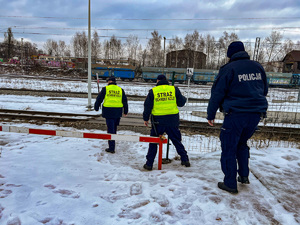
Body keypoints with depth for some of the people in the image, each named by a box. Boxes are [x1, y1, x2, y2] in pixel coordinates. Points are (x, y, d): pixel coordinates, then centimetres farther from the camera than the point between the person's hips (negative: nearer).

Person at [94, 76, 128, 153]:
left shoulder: (105, 89, 0)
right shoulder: (120, 90, 10)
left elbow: (99, 99, 4)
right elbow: (125, 101, 13)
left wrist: (96, 107, 18)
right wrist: (125, 111, 21)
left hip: (109, 112, -4)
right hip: (118, 112, 4)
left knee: (110, 129, 0)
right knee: (114, 128, 19)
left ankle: (111, 148, 1)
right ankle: (112, 145, 34)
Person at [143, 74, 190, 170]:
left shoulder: (153, 91, -1)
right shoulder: (174, 89, 2)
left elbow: (147, 106, 0)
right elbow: (181, 103, 7)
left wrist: (145, 118, 10)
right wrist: (184, 98, 29)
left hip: (158, 121, -1)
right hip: (173, 120, 1)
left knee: (153, 142, 10)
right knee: (177, 141, 16)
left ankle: (149, 164, 12)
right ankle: (185, 160, 20)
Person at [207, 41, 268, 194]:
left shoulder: (228, 69, -8)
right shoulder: (258, 67, 10)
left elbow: (217, 94, -9)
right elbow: (264, 90, 20)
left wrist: (211, 115, 0)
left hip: (235, 114, -6)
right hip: (256, 113, 7)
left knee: (229, 148, 4)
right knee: (242, 143, 25)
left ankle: (230, 184, 10)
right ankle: (244, 175, 25)